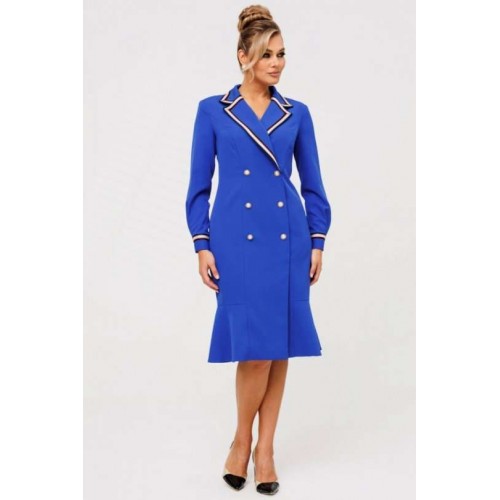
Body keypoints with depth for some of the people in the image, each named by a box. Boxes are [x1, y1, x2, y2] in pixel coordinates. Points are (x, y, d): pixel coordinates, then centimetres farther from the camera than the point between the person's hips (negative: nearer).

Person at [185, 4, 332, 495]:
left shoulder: (297, 114, 9)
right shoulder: (212, 110, 3)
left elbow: (312, 185, 11)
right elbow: (199, 185, 3)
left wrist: (317, 241, 4)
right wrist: (202, 244, -4)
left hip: (288, 238, 3)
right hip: (236, 238, -2)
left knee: (279, 346, 4)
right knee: (253, 345, -8)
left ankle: (264, 448, 19)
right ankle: (241, 440, 16)